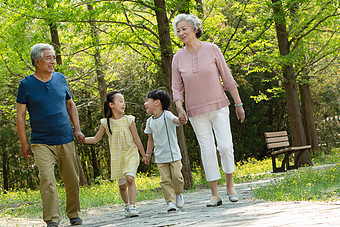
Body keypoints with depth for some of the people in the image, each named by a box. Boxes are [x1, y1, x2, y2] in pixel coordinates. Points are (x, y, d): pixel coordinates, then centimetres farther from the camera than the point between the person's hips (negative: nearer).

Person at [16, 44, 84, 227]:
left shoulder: (60, 79, 8)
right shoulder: (26, 85, -3)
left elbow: (70, 105, 19)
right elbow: (20, 115, 1)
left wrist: (77, 129, 9)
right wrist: (23, 143, -3)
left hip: (65, 140, 3)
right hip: (41, 142, -3)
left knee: (72, 180, 7)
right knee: (47, 180, -15)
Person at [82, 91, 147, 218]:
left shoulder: (128, 120, -3)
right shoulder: (106, 123, 0)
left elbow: (136, 139, 4)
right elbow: (96, 139, 10)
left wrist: (144, 155, 9)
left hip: (131, 154, -2)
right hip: (116, 157, 2)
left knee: (130, 178, -23)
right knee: (122, 185, 7)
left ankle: (133, 206, -22)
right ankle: (127, 205, 30)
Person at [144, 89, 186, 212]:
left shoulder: (167, 115, -10)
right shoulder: (150, 121, 7)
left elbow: (176, 120, -31)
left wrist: (181, 120, -55)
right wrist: (148, 154, 18)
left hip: (173, 154, -4)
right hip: (160, 157, 4)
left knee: (176, 176, -8)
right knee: (165, 180, -5)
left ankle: (178, 194, 19)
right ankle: (170, 201, -4)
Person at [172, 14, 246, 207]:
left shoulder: (212, 50, -3)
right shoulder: (178, 58, 1)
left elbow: (227, 78, 1)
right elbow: (177, 88, 6)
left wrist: (238, 104, 1)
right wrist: (180, 108, -12)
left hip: (218, 106, -1)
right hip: (196, 111, 1)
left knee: (225, 145, -10)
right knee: (207, 149, -2)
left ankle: (230, 185, 11)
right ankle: (215, 194, 3)